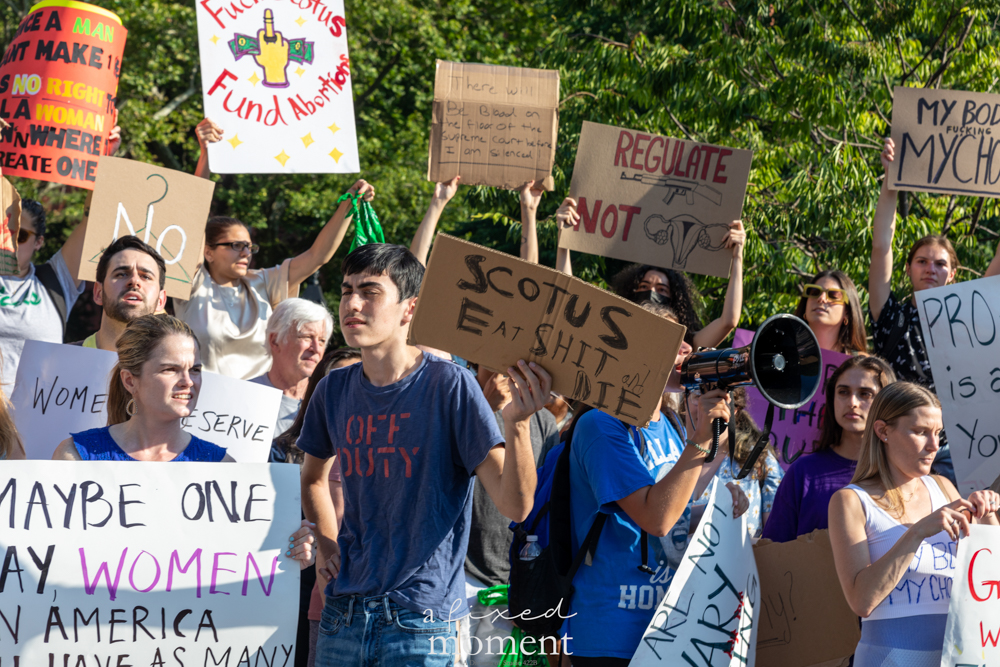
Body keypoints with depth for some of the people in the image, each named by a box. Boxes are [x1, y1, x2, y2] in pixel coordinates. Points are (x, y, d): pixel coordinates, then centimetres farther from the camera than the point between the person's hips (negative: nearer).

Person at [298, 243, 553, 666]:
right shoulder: (334, 390, 5)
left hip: (422, 620, -5)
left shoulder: (450, 386, -10)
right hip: (344, 612, 5)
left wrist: (517, 423, -31)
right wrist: (328, 545, 11)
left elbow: (515, 505, -16)